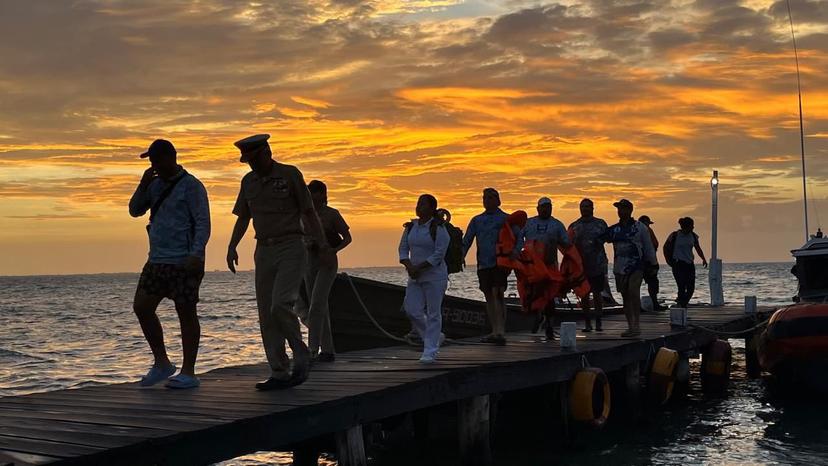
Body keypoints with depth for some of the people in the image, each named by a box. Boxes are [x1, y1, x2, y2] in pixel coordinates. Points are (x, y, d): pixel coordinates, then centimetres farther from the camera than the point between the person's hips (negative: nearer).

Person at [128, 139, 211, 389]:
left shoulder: (191, 186, -7)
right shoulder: (156, 185, 14)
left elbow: (203, 223, -12)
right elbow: (135, 210, 17)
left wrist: (196, 254, -23)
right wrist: (143, 184, 2)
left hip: (183, 263, -8)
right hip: (157, 260, 8)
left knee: (186, 314, -2)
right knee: (142, 307, 3)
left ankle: (188, 373, 4)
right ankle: (161, 363, 15)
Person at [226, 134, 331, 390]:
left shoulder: (290, 174, -3)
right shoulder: (248, 181, 12)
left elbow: (309, 212, -1)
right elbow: (243, 218, 18)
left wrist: (323, 245, -6)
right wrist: (232, 246, 4)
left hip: (291, 248, -6)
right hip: (263, 251, 6)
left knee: (280, 305, -21)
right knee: (266, 313, 1)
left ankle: (301, 357, -1)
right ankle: (279, 373, 6)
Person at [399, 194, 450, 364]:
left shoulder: (438, 228, -11)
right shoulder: (411, 227, 9)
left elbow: (439, 254, -16)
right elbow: (403, 248, 9)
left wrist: (418, 267, -18)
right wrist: (409, 266, -10)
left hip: (435, 276, -6)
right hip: (415, 277, 6)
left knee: (433, 313, -2)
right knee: (412, 310, -1)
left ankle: (430, 351, 6)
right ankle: (436, 337, 22)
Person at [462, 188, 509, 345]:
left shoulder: (506, 219, 2)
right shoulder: (476, 220, 15)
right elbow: (466, 241, 13)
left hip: (499, 263, -5)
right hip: (483, 264, 5)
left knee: (497, 294, -16)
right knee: (489, 296, 8)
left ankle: (501, 332, -20)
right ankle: (495, 332, 16)